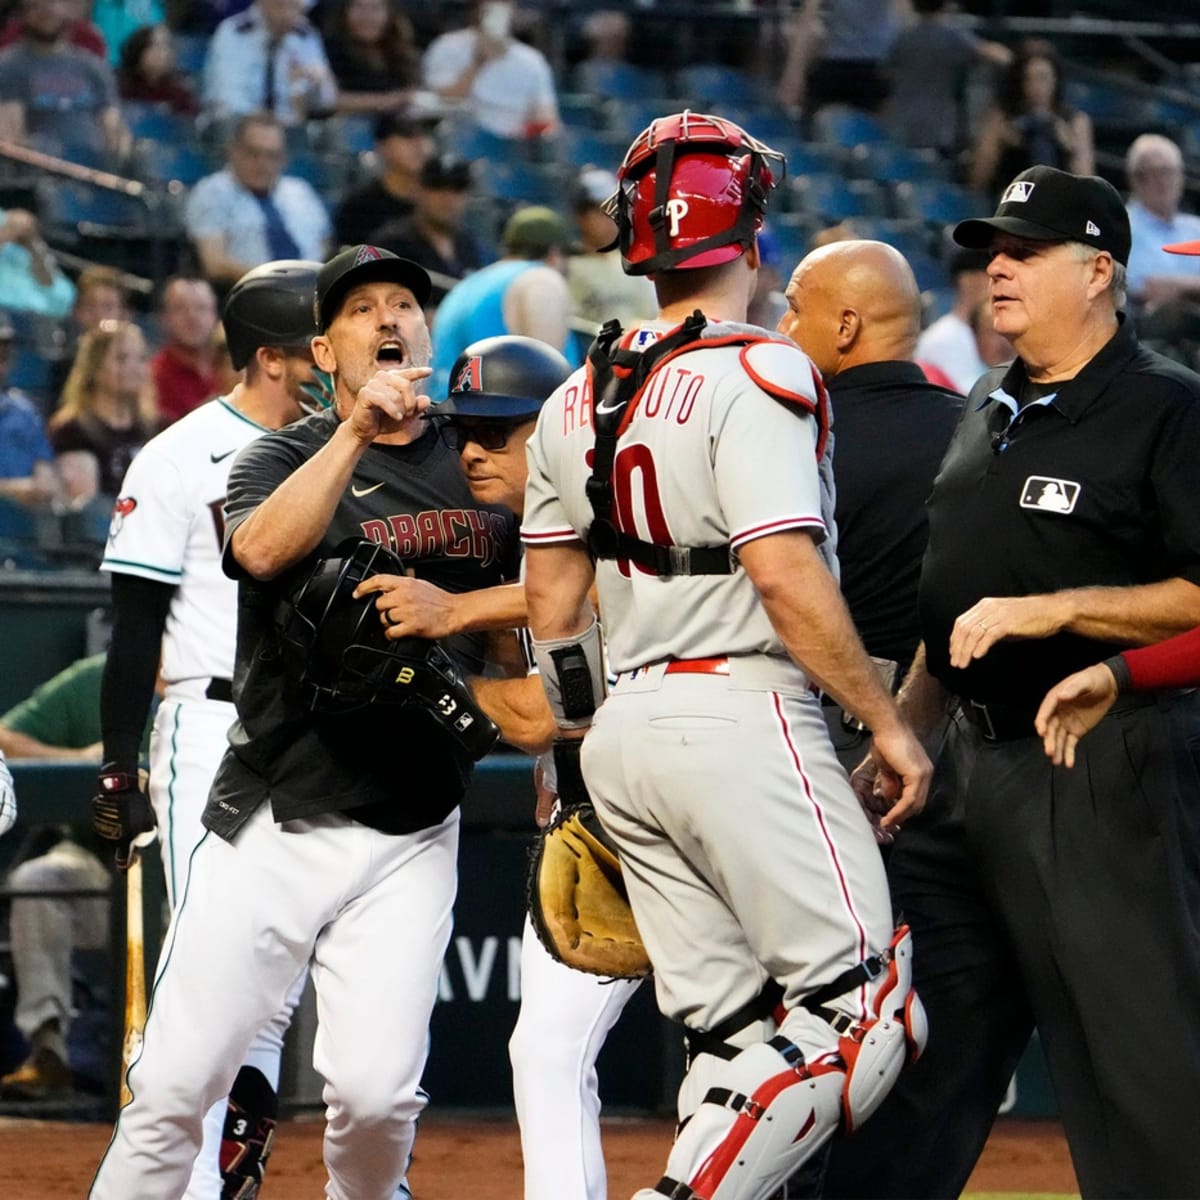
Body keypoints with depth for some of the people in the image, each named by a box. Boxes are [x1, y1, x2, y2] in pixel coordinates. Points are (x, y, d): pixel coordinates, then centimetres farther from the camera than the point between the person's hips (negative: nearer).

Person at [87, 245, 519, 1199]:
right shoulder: (286, 457, 1)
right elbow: (262, 549, -21)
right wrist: (358, 430, -30)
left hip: (412, 834, 1)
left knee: (376, 1093, -10)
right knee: (176, 1084, -6)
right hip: (272, 824, -1)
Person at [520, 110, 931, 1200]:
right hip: (741, 719, -8)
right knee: (856, 1010, -8)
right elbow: (787, 580, -18)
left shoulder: (578, 402, 13)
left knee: (731, 1031, 10)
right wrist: (889, 724, -11)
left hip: (627, 727, 8)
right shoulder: (753, 375, -11)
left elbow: (551, 598, 19)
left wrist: (582, 747, 29)